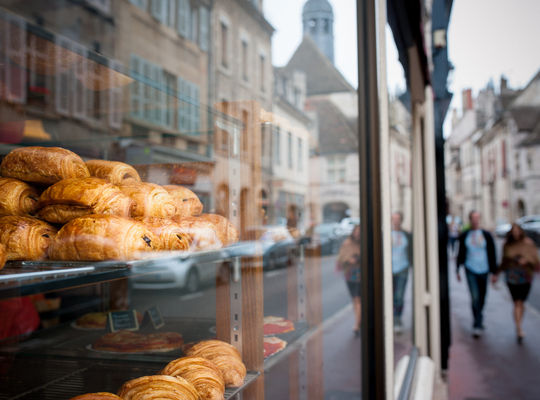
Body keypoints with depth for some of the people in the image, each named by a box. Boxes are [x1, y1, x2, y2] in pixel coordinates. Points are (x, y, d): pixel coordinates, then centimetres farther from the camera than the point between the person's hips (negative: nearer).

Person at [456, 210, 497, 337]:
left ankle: (478, 321, 33)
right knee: (475, 297, -13)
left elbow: (492, 255, 5)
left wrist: (494, 272, 3)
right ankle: (478, 325, -8)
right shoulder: (464, 236, 2)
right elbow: (461, 254, 10)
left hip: (484, 270, 1)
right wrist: (458, 269, 11)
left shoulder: (486, 235, 2)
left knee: (482, 298, 11)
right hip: (470, 270, -1)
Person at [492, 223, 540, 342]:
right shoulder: (507, 245, 6)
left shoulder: (528, 243, 0)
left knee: (521, 302, 6)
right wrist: (497, 274, 13)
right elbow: (504, 262, 15)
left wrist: (526, 260, -18)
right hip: (512, 277, 0)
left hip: (525, 277, 0)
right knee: (517, 302, -7)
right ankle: (519, 329, -8)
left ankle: (518, 327, 24)